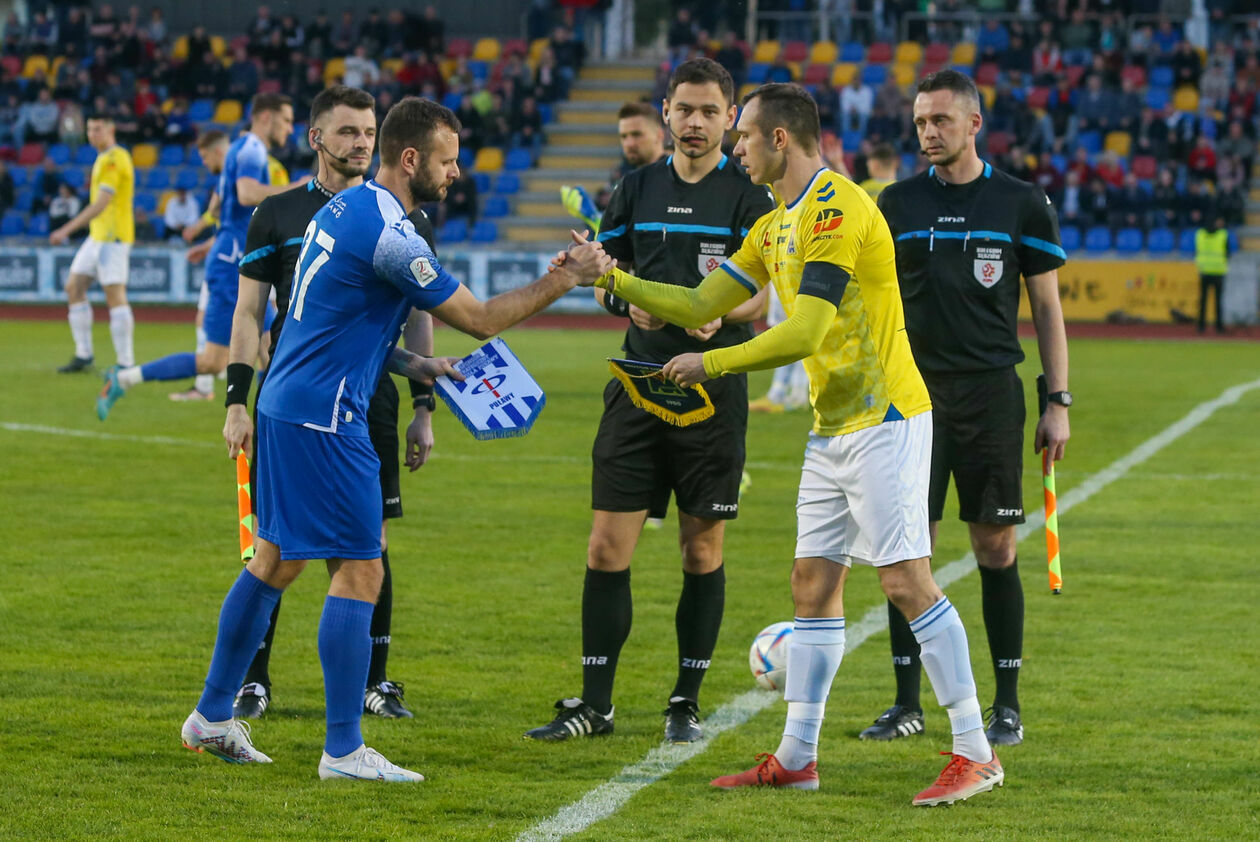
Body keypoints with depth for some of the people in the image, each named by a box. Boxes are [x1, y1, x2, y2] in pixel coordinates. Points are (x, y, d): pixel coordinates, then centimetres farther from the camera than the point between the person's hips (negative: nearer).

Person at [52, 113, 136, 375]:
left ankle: (126, 363, -11)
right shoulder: (104, 159, 16)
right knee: (74, 287, 9)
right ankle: (83, 355, 14)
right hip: (98, 236, 10)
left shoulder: (114, 160, -15)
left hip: (113, 237, -10)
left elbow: (101, 204, -22)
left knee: (115, 295, -11)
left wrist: (67, 230, -24)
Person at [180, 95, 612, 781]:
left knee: (274, 562, 16)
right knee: (359, 574, -5)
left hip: (285, 407, 10)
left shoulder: (344, 207, 12)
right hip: (324, 418, -10)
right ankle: (343, 750, -3)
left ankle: (211, 717, 22)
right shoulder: (389, 234, -18)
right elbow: (481, 319, -13)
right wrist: (566, 278, -5)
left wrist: (411, 364, 16)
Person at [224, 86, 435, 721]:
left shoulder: (402, 218, 8)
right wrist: (236, 402, -3)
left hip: (370, 400, 1)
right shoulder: (277, 215, 5)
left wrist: (424, 408, 7)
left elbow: (418, 316, 12)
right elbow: (248, 312, 5)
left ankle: (374, 681, 11)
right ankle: (253, 680, 7)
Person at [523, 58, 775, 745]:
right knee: (607, 547, -2)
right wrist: (627, 302, -6)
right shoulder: (637, 189, 10)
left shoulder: (748, 195, 0)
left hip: (714, 387, -3)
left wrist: (719, 315, -24)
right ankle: (594, 704, 5)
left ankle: (686, 702, 14)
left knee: (702, 552, 3)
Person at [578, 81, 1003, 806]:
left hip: (883, 421, -10)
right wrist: (613, 279, 12)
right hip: (833, 429, 10)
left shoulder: (838, 210, -17)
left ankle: (976, 752, -8)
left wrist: (711, 364, -14)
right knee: (814, 584, 9)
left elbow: (802, 335, -23)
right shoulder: (776, 226, 15)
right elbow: (702, 305, 20)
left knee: (908, 581, -11)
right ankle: (796, 757, 14)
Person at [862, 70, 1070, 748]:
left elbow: (1046, 307, 6)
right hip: (914, 394, 2)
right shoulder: (898, 202, 7)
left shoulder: (1021, 203, 2)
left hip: (991, 392, -2)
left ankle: (1006, 705, 8)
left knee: (995, 548, 0)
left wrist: (1058, 401, 1)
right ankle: (906, 703, 7)